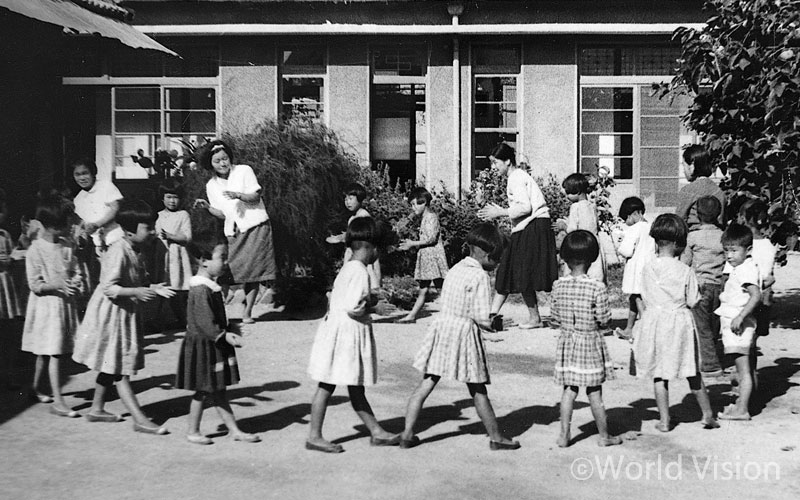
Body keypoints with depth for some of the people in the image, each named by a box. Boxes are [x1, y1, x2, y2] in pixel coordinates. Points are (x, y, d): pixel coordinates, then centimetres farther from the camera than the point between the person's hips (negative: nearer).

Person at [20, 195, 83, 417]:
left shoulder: (67, 247, 5)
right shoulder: (35, 250, -12)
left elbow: (76, 271, 10)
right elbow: (35, 285, -13)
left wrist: (76, 283, -12)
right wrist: (57, 284, -27)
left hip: (66, 303, 6)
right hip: (46, 305, -6)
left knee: (46, 351, 17)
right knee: (53, 351, -7)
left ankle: (36, 387, 35)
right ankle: (58, 402, -5)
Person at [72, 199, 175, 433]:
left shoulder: (134, 252, 8)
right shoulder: (118, 252, -21)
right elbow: (109, 288, -25)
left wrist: (152, 288, 3)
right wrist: (136, 292, -35)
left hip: (125, 313, 10)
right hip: (110, 314, -10)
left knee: (112, 366, 18)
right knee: (120, 369, -5)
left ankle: (97, 409, 32)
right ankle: (139, 419, -4)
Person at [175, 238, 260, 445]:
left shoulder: (212, 286, 10)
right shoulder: (201, 290, -22)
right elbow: (204, 322, -26)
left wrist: (227, 333, 15)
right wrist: (224, 335, -28)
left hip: (214, 346, 10)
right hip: (202, 346, -10)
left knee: (218, 390, 13)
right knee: (203, 390, 3)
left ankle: (234, 430, 18)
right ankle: (193, 432, 18)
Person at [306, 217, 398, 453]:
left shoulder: (346, 268, 12)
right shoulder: (360, 272, -17)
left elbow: (334, 297, 14)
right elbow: (353, 308, -24)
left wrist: (366, 302, 9)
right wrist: (370, 304, -6)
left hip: (335, 326, 10)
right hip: (348, 333, -10)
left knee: (356, 388, 14)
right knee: (326, 385, 0)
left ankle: (376, 432, 22)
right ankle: (314, 436, 9)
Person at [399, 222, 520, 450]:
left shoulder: (455, 269, 10)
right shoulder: (480, 276, -13)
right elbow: (481, 319, -17)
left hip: (441, 324, 6)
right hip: (464, 332, -6)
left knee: (425, 385, 8)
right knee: (478, 391, 7)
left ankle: (407, 434, 9)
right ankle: (496, 437, 22)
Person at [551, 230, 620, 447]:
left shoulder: (558, 286, -6)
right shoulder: (597, 288, -17)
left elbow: (556, 316, 3)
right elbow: (604, 320, -11)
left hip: (567, 342, 3)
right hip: (591, 342, -3)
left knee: (569, 389, 12)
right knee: (594, 392, 8)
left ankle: (564, 435, 14)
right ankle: (604, 436, 22)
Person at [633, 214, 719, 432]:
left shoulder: (647, 268, -2)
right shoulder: (685, 271, -8)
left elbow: (645, 298, 5)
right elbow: (692, 301, -2)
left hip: (654, 321, 1)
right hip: (680, 321, -1)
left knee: (658, 373, 8)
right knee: (692, 372, 12)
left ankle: (664, 420, 10)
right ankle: (707, 414, 22)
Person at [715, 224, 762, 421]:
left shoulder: (747, 270, -16)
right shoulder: (736, 268, 15)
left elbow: (756, 295, -27)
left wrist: (740, 316, -29)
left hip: (739, 324, -10)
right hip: (731, 321, 10)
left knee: (743, 368, -8)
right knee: (744, 367, 17)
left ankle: (742, 410, -7)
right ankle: (742, 403, 27)